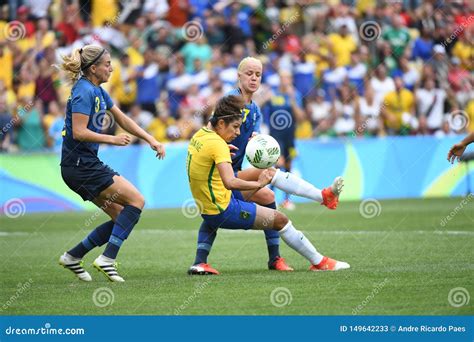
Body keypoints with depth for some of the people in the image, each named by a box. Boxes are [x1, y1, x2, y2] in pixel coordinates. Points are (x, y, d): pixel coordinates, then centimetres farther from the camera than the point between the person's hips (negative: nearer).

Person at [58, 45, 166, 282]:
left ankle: (73, 256, 12)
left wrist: (151, 140, 16)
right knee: (136, 200, -12)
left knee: (123, 217, 7)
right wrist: (113, 140, -17)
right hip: (80, 165, -10)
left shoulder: (97, 91, 15)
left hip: (88, 164, 10)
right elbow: (79, 132, -22)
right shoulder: (84, 92, -15)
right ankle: (107, 258, -13)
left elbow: (122, 119, 22)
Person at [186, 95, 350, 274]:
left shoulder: (199, 135, 3)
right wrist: (258, 184, -26)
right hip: (224, 213, -10)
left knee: (270, 172, 13)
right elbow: (230, 183, -37)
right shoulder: (217, 144, -26)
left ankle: (324, 195, 20)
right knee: (280, 219, -2)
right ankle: (319, 262, 9)